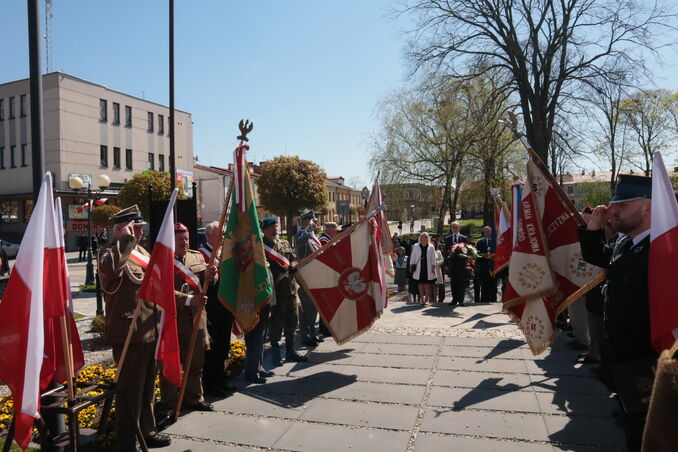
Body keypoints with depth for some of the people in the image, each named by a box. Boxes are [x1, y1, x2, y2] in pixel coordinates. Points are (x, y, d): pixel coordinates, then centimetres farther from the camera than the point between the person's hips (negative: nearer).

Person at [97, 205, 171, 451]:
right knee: (130, 389, 2)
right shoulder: (110, 252, -14)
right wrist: (126, 239, -31)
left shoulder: (141, 251, 15)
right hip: (128, 332, -9)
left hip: (150, 331, 9)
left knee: (147, 386, 21)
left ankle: (146, 431, 38)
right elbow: (109, 268, -40)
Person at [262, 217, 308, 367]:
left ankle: (290, 351, 28)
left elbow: (294, 259, 18)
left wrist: (292, 267, -4)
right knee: (277, 321, 0)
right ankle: (275, 352, 17)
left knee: (292, 319, 14)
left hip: (290, 287, 7)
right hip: (275, 289, -7)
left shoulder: (285, 243, 15)